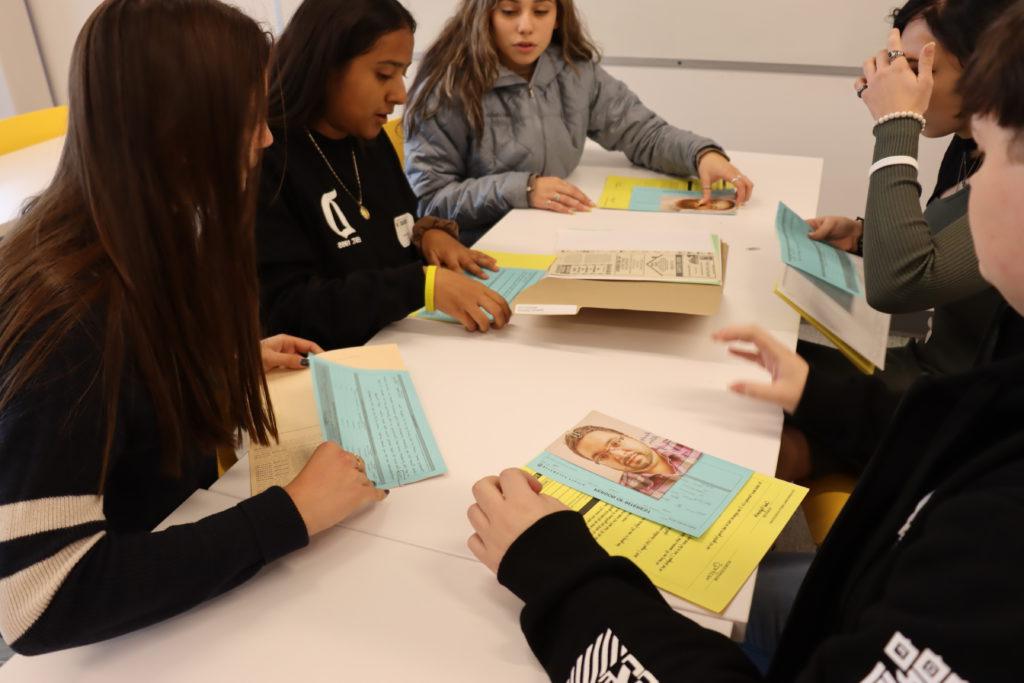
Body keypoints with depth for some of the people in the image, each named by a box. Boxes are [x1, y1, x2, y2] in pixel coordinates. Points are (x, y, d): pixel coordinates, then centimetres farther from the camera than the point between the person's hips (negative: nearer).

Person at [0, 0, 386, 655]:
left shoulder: (132, 243, -7)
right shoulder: (70, 316, -32)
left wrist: (229, 361, 0)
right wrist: (292, 513, -33)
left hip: (169, 537, 7)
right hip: (119, 633, -7)